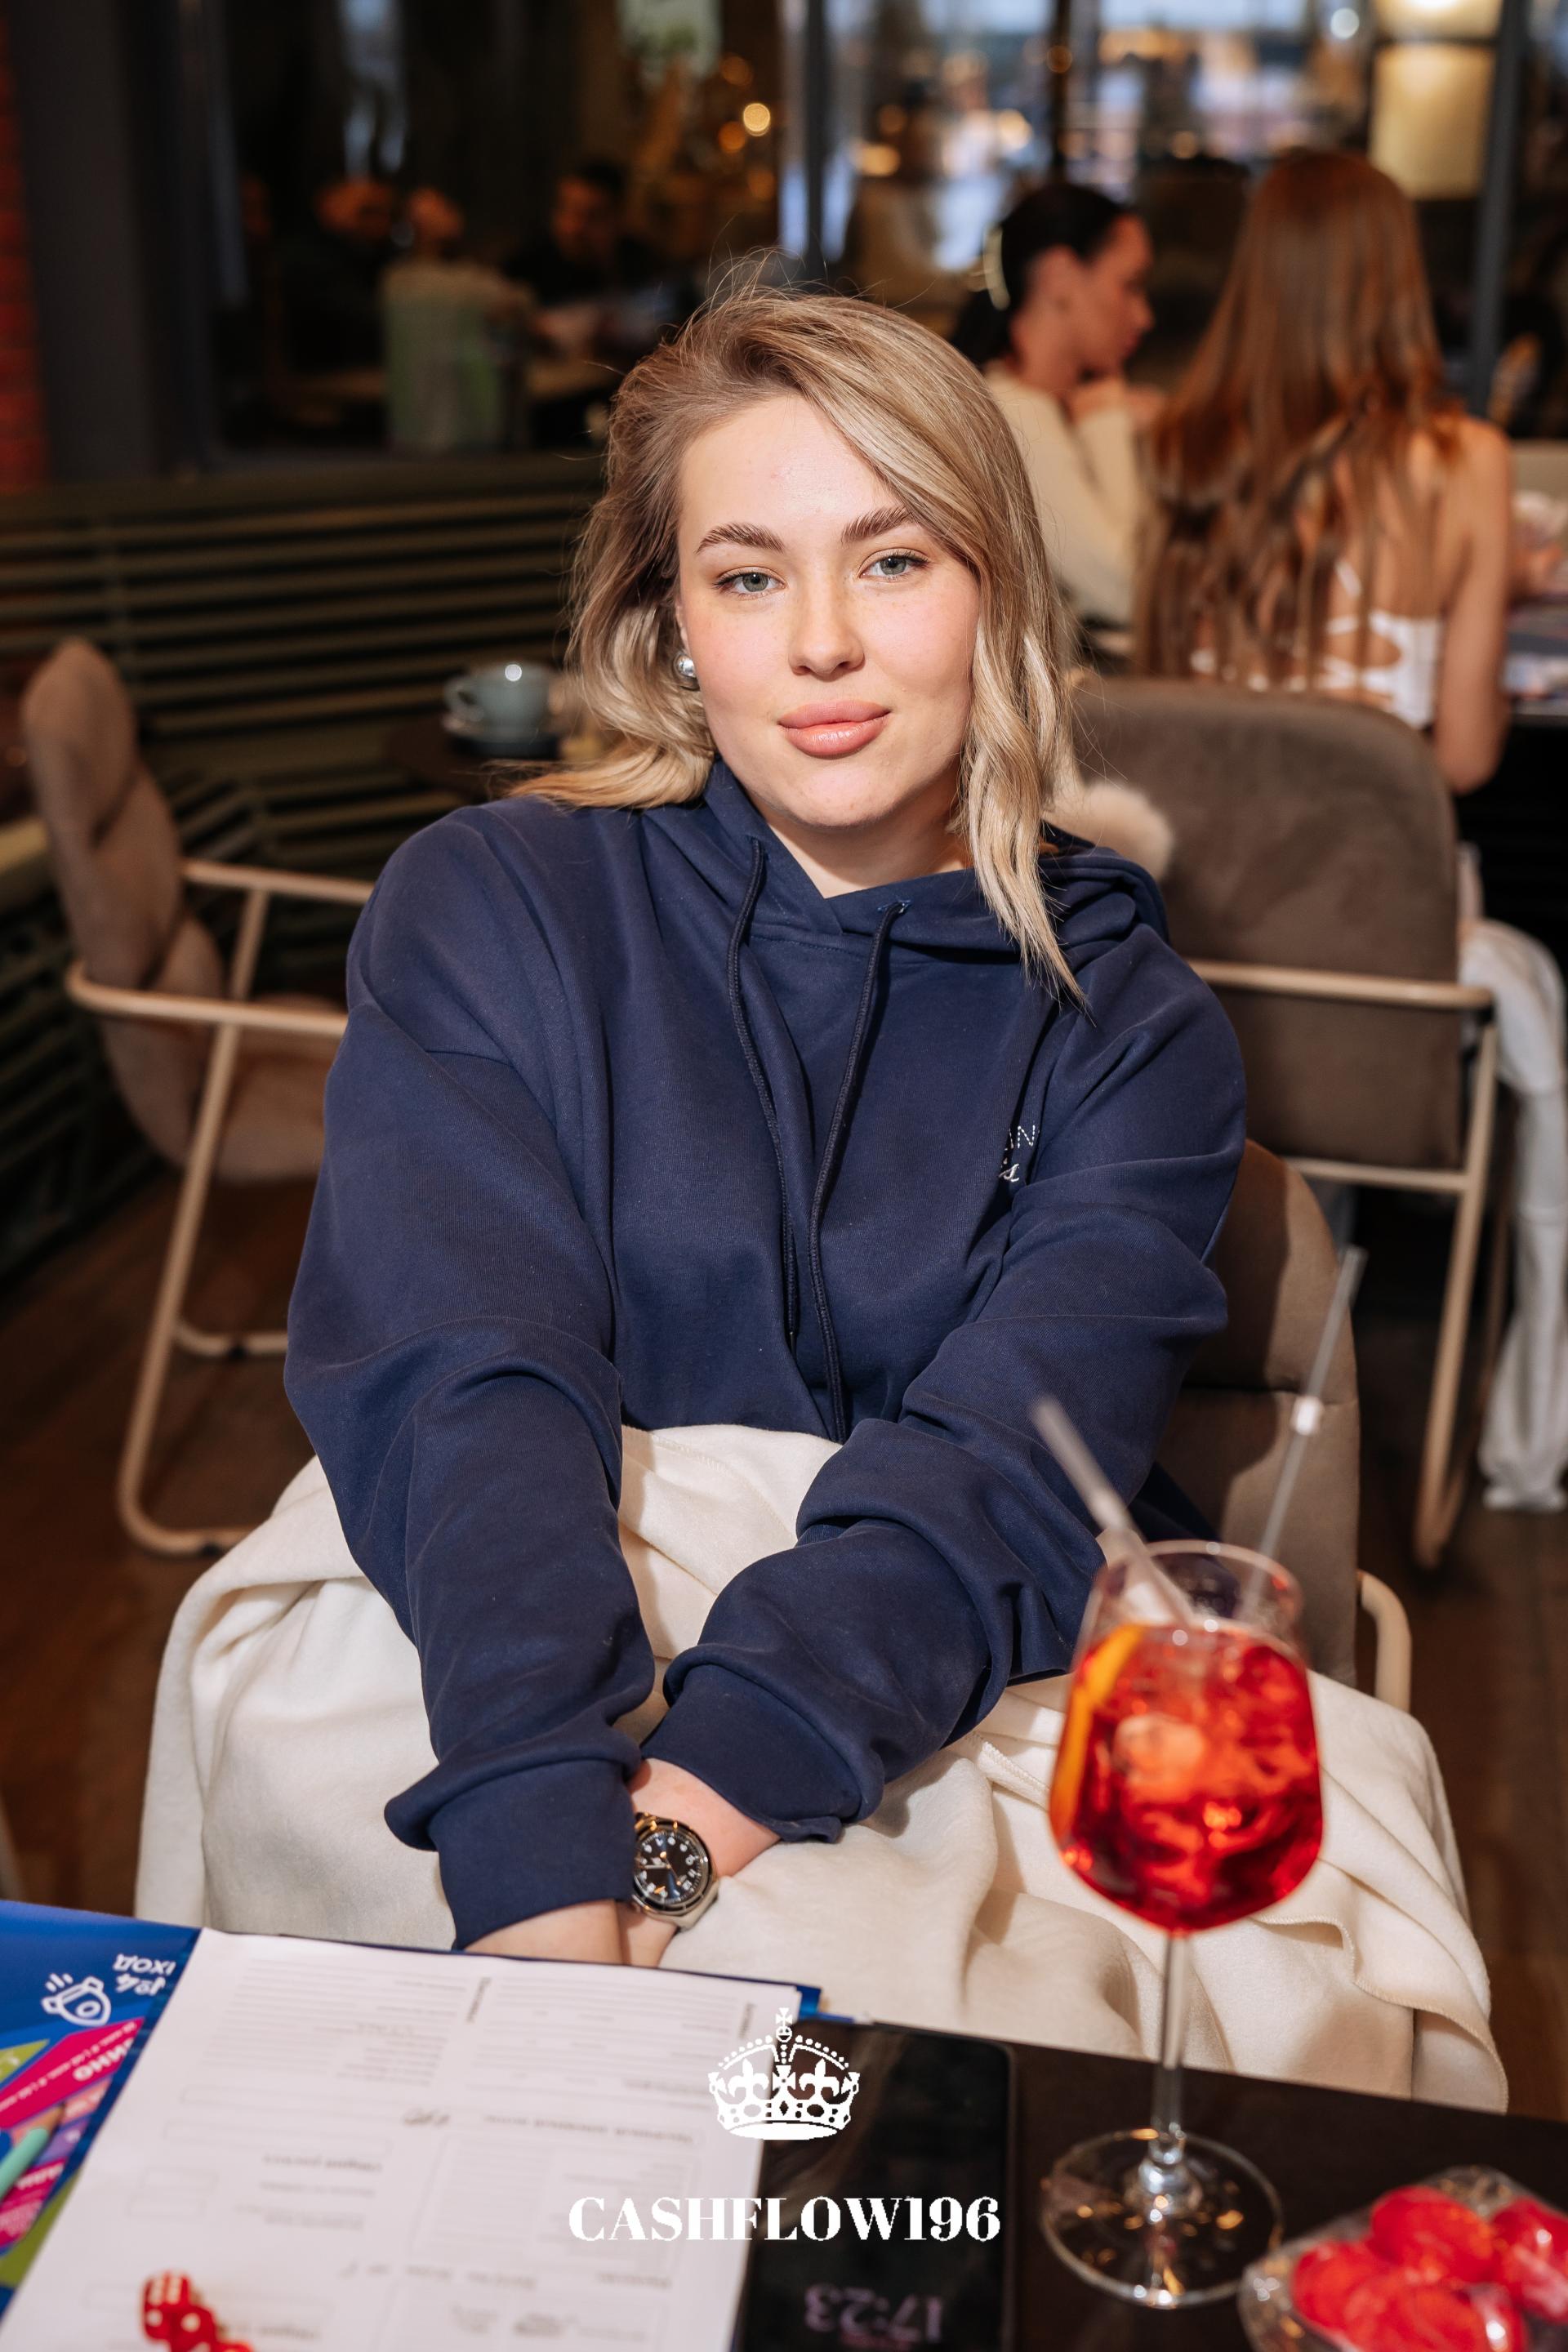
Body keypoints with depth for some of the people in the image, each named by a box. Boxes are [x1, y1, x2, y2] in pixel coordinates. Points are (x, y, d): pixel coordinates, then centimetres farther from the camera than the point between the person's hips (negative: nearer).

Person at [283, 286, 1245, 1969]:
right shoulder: (480, 911, 1)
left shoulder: (1131, 1028, 3)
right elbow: (463, 1387, -14)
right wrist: (547, 1873, -31)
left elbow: (1005, 1468, -13)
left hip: (965, 1718, 1)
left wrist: (715, 1789, -31)